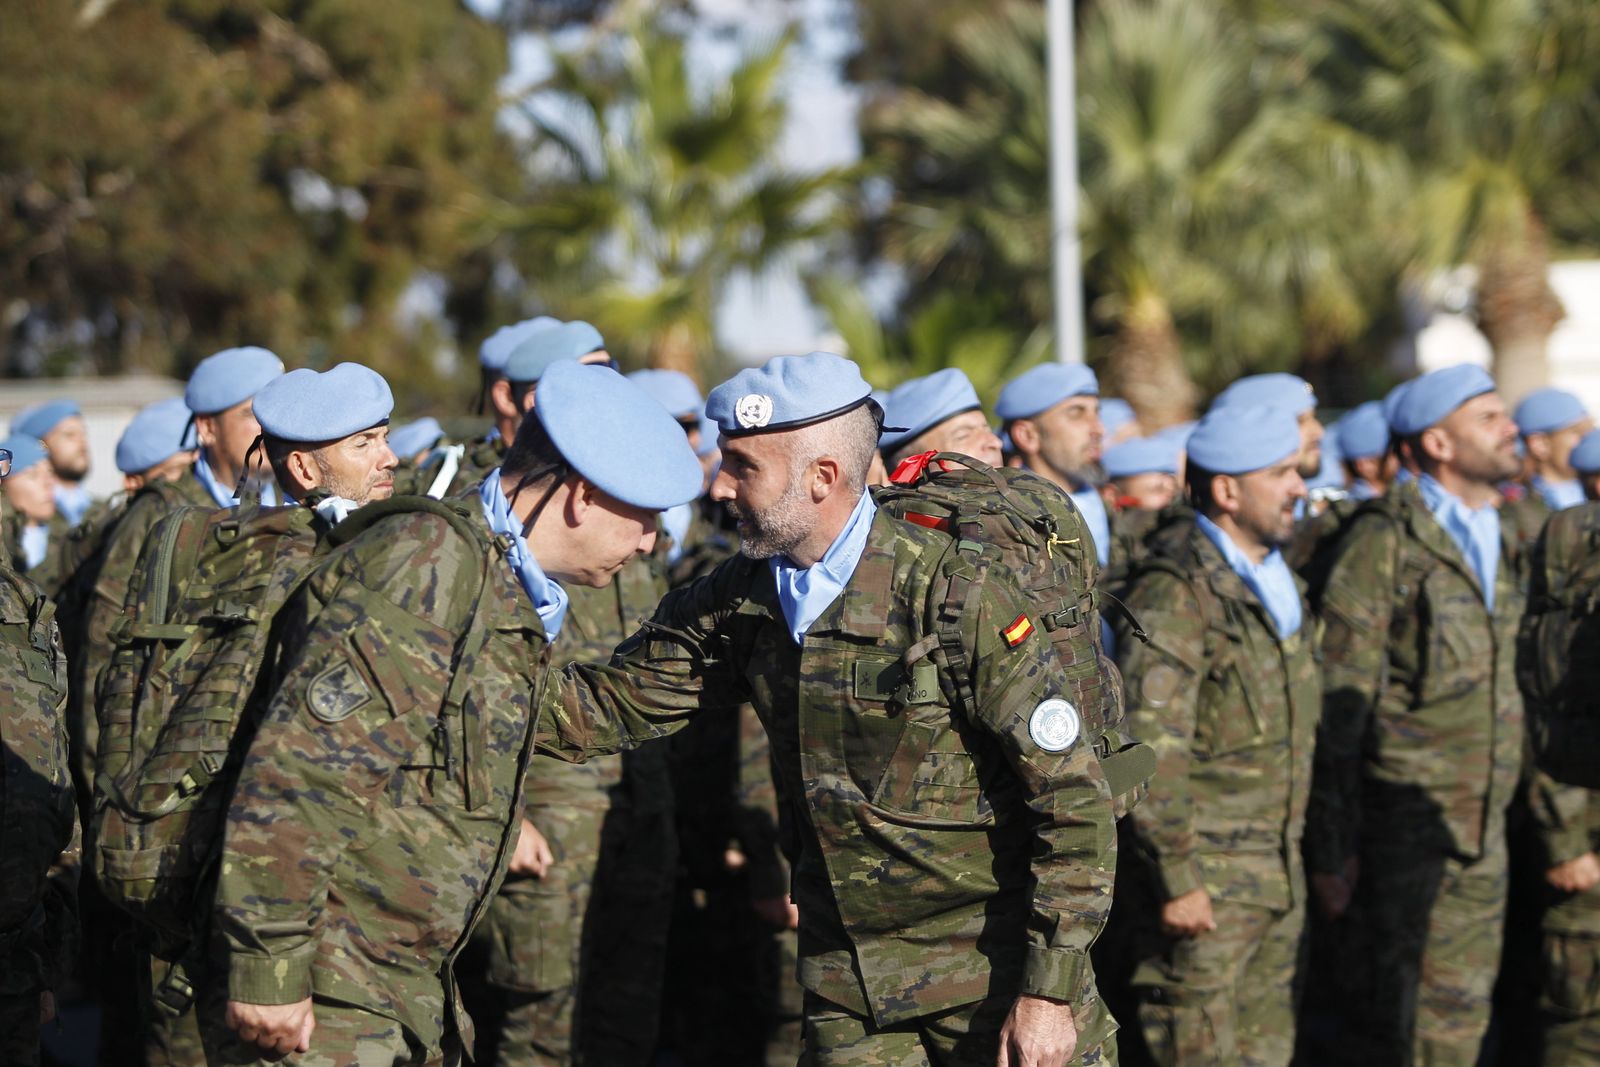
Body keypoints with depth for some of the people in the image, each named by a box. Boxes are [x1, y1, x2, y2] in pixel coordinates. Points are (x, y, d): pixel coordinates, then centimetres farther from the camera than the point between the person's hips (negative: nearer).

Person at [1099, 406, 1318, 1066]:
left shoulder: (1275, 582, 14)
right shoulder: (1176, 591, -15)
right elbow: (1149, 750, -20)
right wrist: (1175, 879, -20)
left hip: (1276, 881, 9)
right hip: (1203, 878, -9)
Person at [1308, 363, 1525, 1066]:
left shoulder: (1503, 536, 12)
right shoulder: (1385, 541, -11)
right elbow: (1336, 706, -12)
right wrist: (1330, 846, -14)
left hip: (1483, 825, 7)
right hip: (1403, 817, -7)